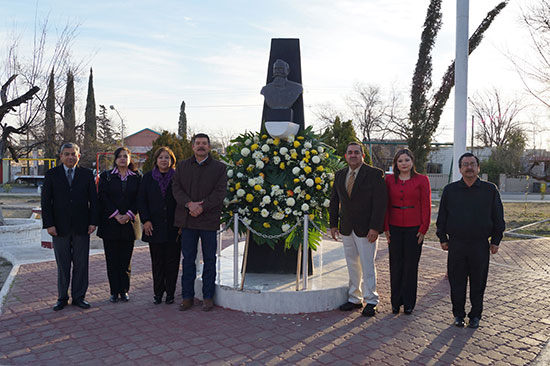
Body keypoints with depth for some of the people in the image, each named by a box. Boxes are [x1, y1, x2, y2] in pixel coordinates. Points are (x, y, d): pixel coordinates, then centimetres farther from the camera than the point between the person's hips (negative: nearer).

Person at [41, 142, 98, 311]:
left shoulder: (87, 174, 5)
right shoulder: (52, 174, 4)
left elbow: (93, 200, 5)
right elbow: (46, 201, 1)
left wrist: (93, 222, -3)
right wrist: (49, 224, -7)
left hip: (81, 227, 1)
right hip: (60, 227, 0)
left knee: (81, 264, 6)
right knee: (63, 265, 8)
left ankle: (79, 297, 18)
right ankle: (62, 298, 20)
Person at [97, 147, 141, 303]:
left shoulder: (136, 177, 7)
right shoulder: (106, 176, 5)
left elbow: (138, 199, 2)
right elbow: (104, 198, -3)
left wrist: (128, 215, -11)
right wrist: (116, 215, -12)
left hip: (128, 222, 1)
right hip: (110, 223, 0)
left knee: (125, 259, 4)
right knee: (112, 259, 4)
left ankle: (124, 290, 14)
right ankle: (114, 291, 12)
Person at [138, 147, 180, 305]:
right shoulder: (148, 178, 9)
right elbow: (141, 201, 6)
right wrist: (145, 220, -5)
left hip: (173, 226, -1)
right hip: (155, 227, 1)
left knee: (172, 261, 4)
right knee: (157, 261, 7)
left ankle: (170, 292, 15)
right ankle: (158, 292, 18)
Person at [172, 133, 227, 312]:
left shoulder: (219, 167, 3)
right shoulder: (182, 166, 11)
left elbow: (219, 192, -6)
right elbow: (176, 188, 2)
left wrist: (202, 207, -17)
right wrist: (189, 204, -15)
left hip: (209, 219, -2)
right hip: (187, 219, 2)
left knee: (209, 259, 6)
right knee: (188, 259, 8)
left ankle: (208, 296, 17)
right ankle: (187, 296, 19)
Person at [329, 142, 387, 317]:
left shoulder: (374, 174, -8)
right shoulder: (340, 175, 9)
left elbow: (380, 202, -12)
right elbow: (334, 201, 14)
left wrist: (375, 228, -17)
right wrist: (333, 224, 9)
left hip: (366, 229, -5)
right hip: (346, 229, 5)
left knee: (367, 266, 1)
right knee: (352, 265, 13)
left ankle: (371, 301, 15)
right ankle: (355, 299, 25)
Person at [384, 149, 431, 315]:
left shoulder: (422, 180, -1)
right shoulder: (389, 180, 4)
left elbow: (426, 206, -2)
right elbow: (385, 205, 6)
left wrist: (423, 229, -6)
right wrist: (385, 227, 2)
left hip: (414, 228, -2)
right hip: (394, 228, 2)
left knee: (411, 264, 5)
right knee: (395, 264, 6)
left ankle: (409, 303, 18)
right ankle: (396, 301, 20)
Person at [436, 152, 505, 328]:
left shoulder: (490, 190, 3)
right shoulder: (450, 190, 6)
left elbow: (498, 218, 6)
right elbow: (442, 216, 9)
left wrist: (495, 241, 3)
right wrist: (442, 238, 5)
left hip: (480, 245, -1)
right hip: (456, 244, 1)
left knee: (478, 283, 8)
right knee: (457, 282, 6)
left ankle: (475, 315, 23)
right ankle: (458, 315, 21)